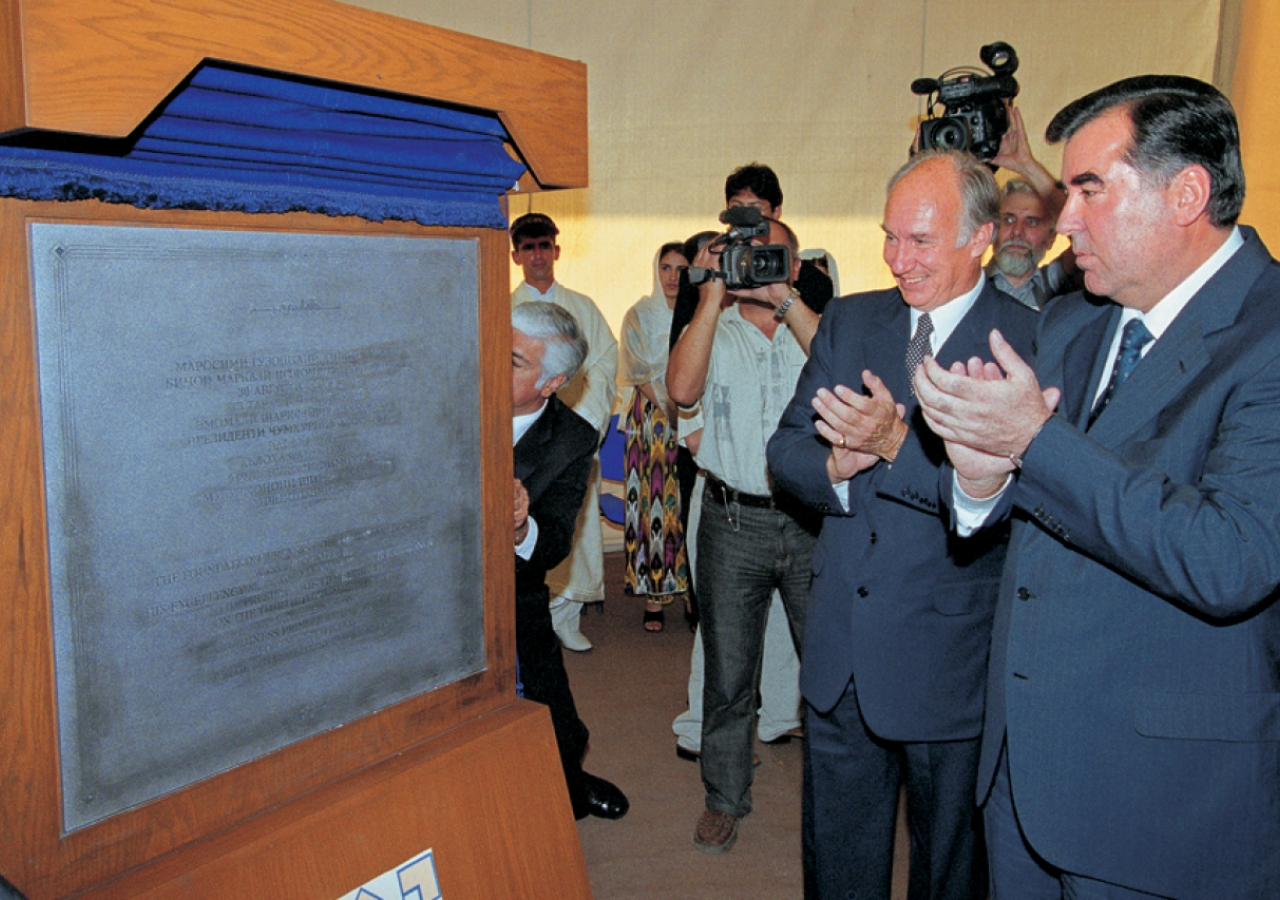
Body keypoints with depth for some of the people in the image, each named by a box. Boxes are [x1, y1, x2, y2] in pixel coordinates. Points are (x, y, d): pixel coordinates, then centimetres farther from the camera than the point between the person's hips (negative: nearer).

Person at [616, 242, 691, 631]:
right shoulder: (639, 316, 6)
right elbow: (641, 375, -1)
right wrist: (672, 411, -11)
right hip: (652, 420, -1)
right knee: (655, 501, -3)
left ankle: (694, 588, 6)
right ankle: (655, 594, 2)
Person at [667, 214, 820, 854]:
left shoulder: (814, 324, 7)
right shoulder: (713, 330, 7)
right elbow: (682, 388, -13)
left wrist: (784, 298, -17)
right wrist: (714, 294, -11)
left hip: (813, 518, 0)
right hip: (734, 521, 0)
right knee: (728, 672, 10)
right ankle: (725, 798, 28)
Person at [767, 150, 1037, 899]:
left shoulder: (1032, 342, -11)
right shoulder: (851, 320, 5)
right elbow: (786, 451, 3)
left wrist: (898, 444, -29)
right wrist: (836, 465, -17)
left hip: (952, 658, -4)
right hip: (840, 642, 5)